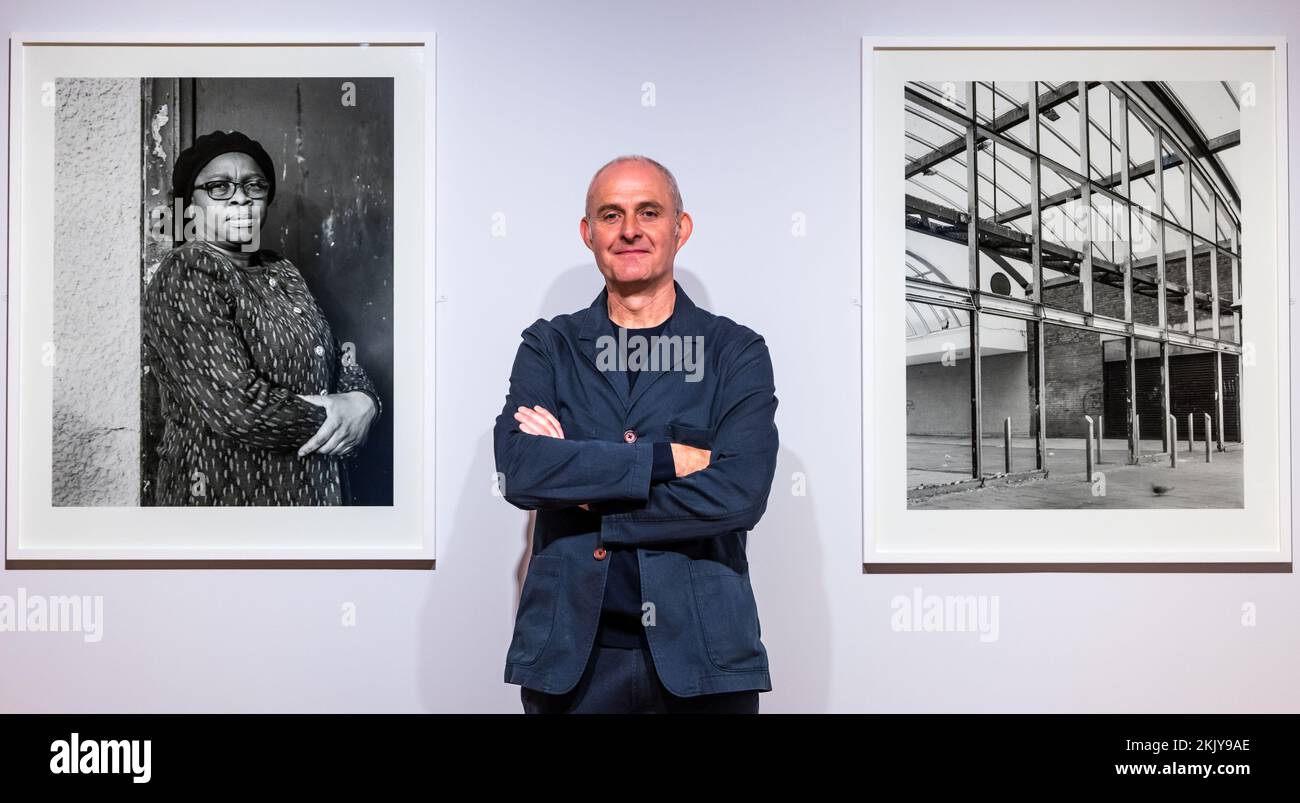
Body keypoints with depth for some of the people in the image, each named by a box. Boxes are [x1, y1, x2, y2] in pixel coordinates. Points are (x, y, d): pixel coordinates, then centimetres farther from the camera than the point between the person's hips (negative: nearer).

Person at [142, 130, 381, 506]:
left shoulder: (281, 272, 8)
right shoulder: (186, 275, -15)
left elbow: (336, 358, 8)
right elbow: (237, 407, -26)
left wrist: (363, 399, -13)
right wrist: (332, 420, -15)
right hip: (229, 492, -7)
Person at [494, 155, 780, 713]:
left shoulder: (737, 351, -1)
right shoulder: (548, 347, 4)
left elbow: (740, 493, -15)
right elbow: (517, 470, -12)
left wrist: (580, 485, -14)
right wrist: (667, 458, -17)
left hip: (701, 647, -1)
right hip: (569, 647, 1)